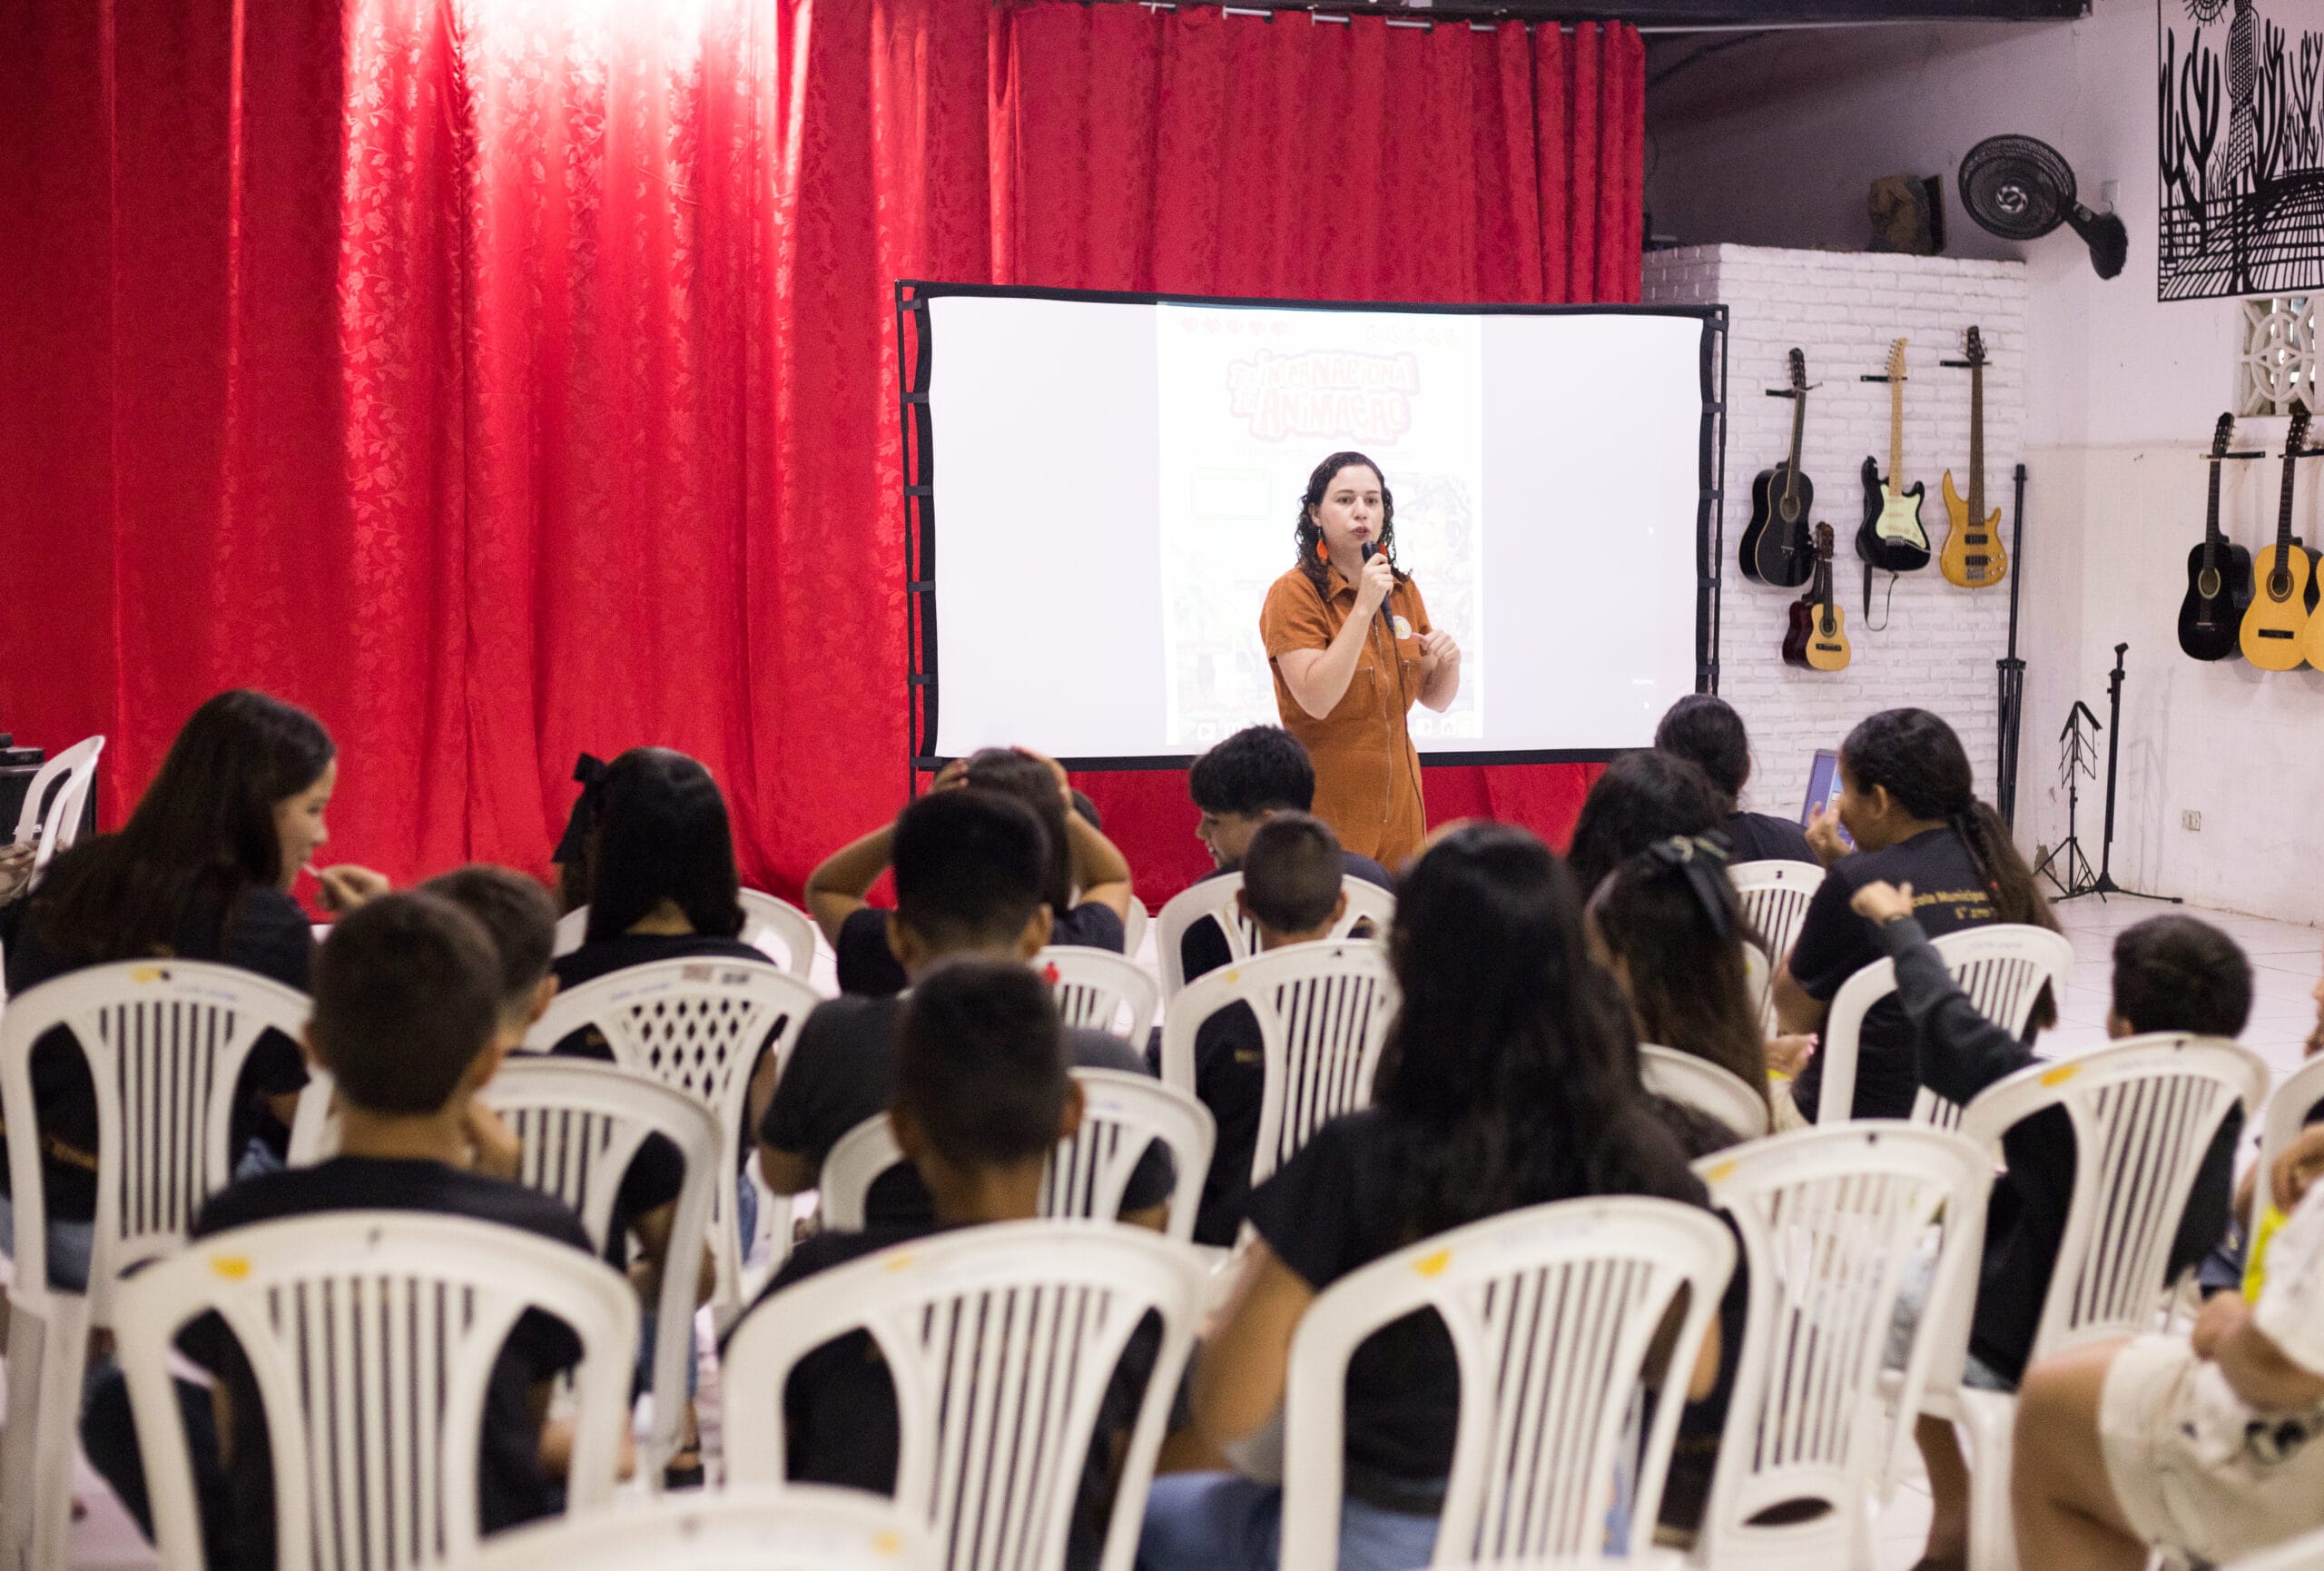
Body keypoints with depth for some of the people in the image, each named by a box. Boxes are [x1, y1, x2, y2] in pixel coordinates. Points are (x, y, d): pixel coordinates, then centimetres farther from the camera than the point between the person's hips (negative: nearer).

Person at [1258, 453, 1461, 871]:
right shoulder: (1294, 592, -10)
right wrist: (1364, 607, -24)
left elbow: (1436, 699, 13)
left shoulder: (1402, 589, 8)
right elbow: (1316, 699, -22)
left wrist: (1449, 660, -9)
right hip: (1327, 803, -6)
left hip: (1398, 801, 6)